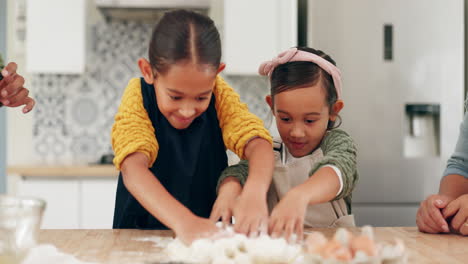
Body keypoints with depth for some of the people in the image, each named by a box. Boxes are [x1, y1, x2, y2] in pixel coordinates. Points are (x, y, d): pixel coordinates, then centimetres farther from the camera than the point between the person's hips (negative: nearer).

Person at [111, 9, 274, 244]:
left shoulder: (220, 94, -7)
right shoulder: (138, 97, -14)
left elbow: (257, 142, -20)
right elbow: (133, 168, -28)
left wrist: (254, 192, -42)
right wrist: (184, 221, -45)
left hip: (209, 232, 2)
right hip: (141, 232, -2)